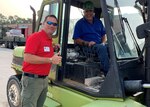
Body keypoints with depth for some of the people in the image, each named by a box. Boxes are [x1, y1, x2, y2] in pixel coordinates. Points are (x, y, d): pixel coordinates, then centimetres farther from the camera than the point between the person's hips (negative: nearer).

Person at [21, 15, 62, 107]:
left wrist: (55, 58, 6)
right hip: (32, 79, -8)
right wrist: (50, 60, -23)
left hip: (44, 79, 9)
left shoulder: (50, 40, 11)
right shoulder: (35, 37, -14)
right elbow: (27, 58, -25)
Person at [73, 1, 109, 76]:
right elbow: (76, 40, 0)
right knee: (102, 48, -35)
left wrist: (103, 43, -1)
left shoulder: (98, 22, 21)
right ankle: (107, 72, -37)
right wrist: (87, 43, -15)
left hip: (100, 45, 5)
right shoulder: (79, 23, 7)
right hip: (87, 47, -4)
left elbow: (104, 35, 21)